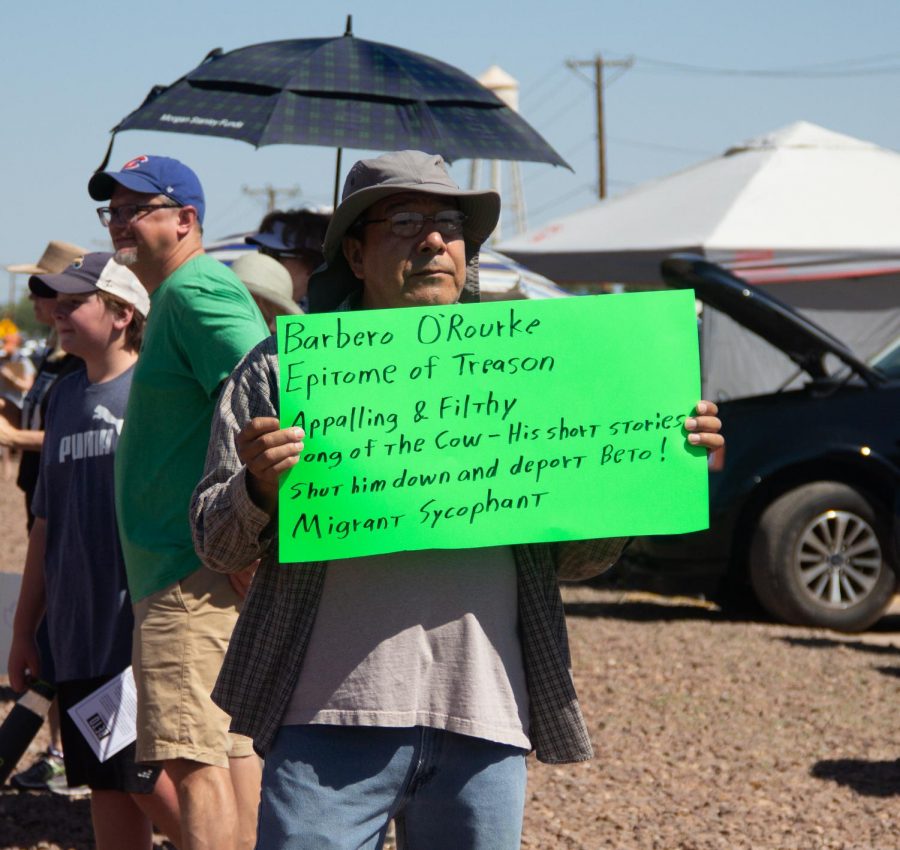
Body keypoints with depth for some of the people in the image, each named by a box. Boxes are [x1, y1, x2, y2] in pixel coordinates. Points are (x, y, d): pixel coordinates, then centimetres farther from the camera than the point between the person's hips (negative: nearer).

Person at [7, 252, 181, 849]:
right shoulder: (66, 396, 13)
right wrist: (24, 628, 19)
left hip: (146, 629, -7)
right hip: (80, 632, 7)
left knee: (148, 781, -9)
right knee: (106, 787, 8)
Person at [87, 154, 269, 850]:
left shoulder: (195, 291, -12)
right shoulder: (176, 297, 21)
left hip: (197, 575, -11)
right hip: (192, 568, 11)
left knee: (193, 757, -13)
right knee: (233, 751, 13)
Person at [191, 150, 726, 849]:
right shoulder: (285, 368, 8)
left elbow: (573, 557, 16)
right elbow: (215, 542, 5)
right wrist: (259, 489, -17)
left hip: (484, 717, 3)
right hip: (334, 714, -2)